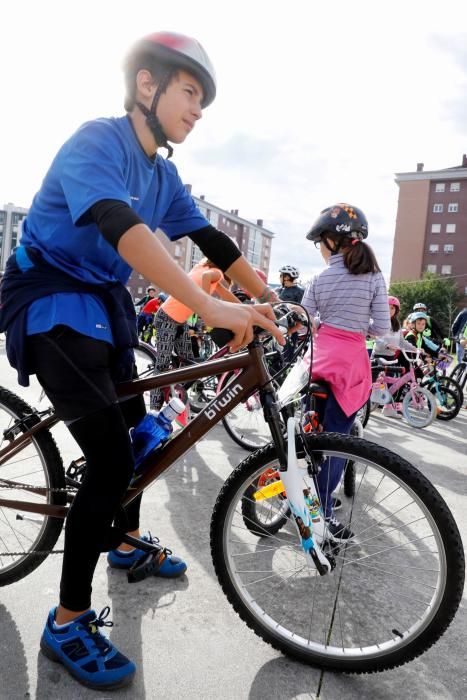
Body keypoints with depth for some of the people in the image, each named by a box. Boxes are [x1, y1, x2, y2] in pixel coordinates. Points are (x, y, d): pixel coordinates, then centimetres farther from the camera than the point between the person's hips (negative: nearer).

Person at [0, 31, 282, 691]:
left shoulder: (163, 173, 8)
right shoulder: (97, 140, -18)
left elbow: (209, 238, 7)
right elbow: (120, 226, -37)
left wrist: (272, 301, 1)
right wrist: (211, 307, -46)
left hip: (104, 304, 9)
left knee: (134, 431, 17)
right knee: (111, 458, -16)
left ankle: (126, 543, 41)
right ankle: (68, 621, 1)